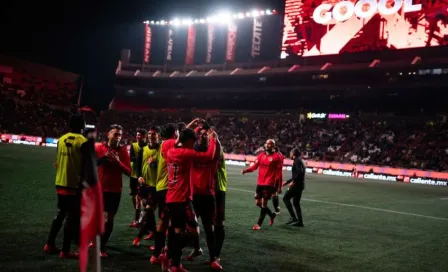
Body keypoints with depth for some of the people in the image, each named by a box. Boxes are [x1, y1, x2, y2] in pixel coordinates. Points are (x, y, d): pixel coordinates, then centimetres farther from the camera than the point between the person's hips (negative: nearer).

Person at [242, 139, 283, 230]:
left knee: (264, 203, -4)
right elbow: (255, 166, 3)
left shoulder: (277, 157, -6)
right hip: (260, 183, 6)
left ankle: (259, 224, 8)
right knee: (258, 203, 11)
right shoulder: (261, 155, 9)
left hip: (269, 184, -6)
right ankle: (271, 214, 34)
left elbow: (278, 172, -7)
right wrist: (246, 170, -15)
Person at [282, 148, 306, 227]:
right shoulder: (299, 161, 21)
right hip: (300, 185, 9)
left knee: (286, 198, -5)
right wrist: (287, 181, 30)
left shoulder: (297, 161, -9)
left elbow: (300, 172, -24)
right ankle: (300, 221, 12)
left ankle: (293, 217, -11)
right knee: (296, 203, 13)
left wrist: (293, 181, -22)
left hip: (297, 185, -9)